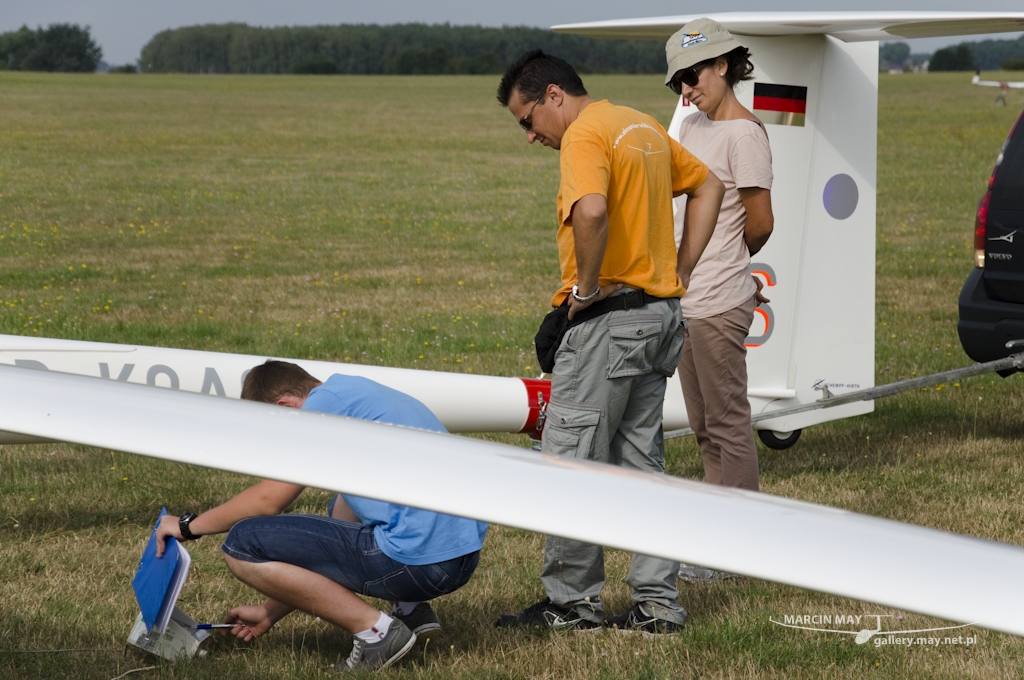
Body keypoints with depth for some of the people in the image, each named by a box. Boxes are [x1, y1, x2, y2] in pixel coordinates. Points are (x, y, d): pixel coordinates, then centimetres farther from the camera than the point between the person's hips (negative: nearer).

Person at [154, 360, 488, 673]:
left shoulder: (325, 400, -4)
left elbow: (269, 500, -6)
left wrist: (188, 526, 10)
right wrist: (270, 613, 30)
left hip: (418, 561, -10)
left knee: (242, 545, -6)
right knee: (343, 508, 39)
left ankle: (375, 630, -6)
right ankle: (410, 609, 17)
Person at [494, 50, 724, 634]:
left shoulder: (585, 134, -13)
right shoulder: (644, 126, 16)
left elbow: (591, 211, -32)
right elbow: (709, 185, 27)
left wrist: (588, 285, -18)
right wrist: (680, 271, 19)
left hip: (610, 316, -9)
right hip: (662, 312, 9)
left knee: (572, 459, -1)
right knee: (642, 460, 12)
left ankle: (571, 601, 4)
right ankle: (656, 603, 12)